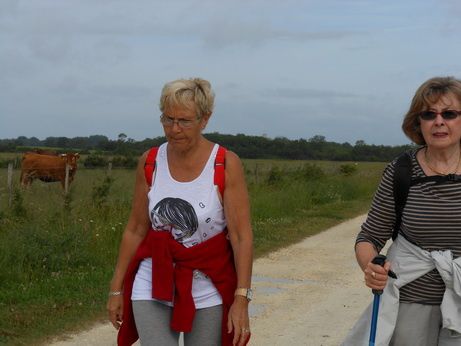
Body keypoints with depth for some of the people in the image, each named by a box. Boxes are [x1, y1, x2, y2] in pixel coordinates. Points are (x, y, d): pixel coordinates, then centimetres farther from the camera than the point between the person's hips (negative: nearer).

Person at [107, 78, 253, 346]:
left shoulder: (226, 165, -10)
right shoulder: (149, 163, -1)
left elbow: (242, 236, -12)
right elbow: (135, 230, 5)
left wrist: (241, 299, -18)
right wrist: (116, 289, 6)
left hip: (207, 288, -2)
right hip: (154, 284, 2)